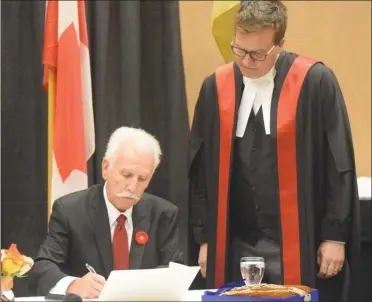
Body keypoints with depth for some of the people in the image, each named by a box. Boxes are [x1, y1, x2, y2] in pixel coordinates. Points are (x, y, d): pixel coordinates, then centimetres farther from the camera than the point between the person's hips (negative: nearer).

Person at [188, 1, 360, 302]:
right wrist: (204, 238, 7)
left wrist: (335, 236, -6)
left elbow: (339, 166, -4)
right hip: (235, 245, 3)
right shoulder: (215, 87, 3)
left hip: (298, 244, -3)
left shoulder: (315, 82, -8)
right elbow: (200, 169, 9)